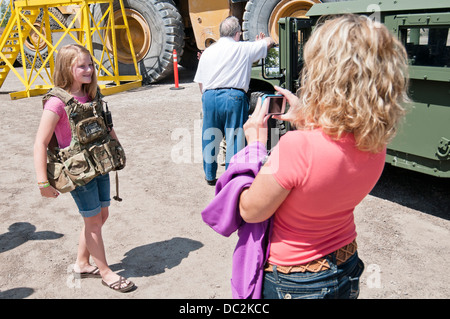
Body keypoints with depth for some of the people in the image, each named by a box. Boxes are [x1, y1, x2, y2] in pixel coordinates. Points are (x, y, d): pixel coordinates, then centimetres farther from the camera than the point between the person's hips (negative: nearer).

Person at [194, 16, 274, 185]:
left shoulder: (207, 52, 12)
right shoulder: (244, 48, 2)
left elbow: (200, 82, 14)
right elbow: (269, 42, 17)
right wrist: (260, 41, 39)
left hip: (210, 96, 4)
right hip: (234, 96, -3)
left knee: (210, 137, 14)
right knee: (234, 137, 5)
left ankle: (210, 176, 26)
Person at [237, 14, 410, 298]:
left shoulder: (297, 146, -34)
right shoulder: (376, 144, -12)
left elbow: (250, 212, -19)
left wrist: (256, 143, -10)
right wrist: (305, 121, 6)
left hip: (292, 284, -6)